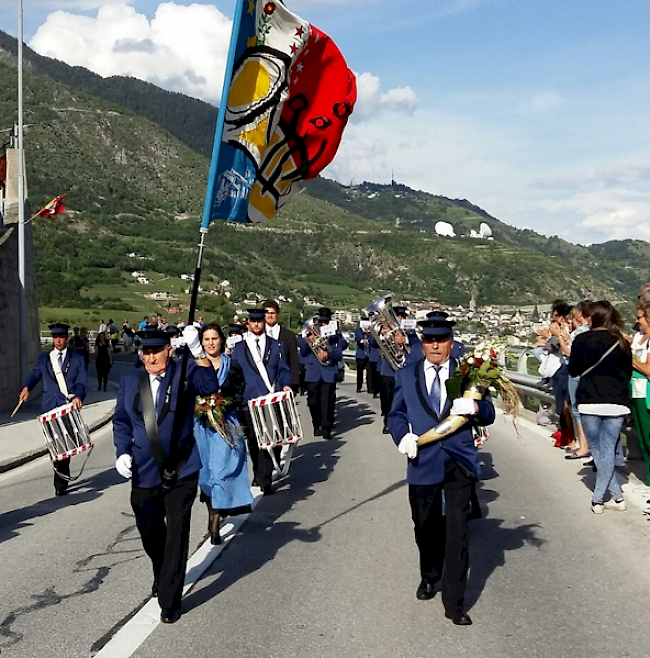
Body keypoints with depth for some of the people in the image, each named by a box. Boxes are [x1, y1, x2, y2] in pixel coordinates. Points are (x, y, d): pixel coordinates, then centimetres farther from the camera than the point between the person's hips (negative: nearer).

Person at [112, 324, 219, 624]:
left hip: (181, 470, -4)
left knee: (177, 534, -2)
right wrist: (122, 452, -3)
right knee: (149, 531, 17)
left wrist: (197, 352, -40)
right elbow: (121, 421, 11)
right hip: (144, 473, 4)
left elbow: (209, 386, -27)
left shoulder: (185, 373, -6)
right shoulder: (131, 380, 6)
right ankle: (162, 576, 46)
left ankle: (170, 601, 9)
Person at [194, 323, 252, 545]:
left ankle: (214, 526, -6)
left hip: (225, 424, -2)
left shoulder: (232, 367, 3)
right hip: (202, 424, 2)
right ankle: (212, 513, 28)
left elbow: (240, 394, 2)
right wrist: (198, 406, -11)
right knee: (206, 470, 10)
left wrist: (224, 405, -13)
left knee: (220, 470, -8)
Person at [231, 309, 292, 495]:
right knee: (253, 441, 10)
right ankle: (259, 474, 29)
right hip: (249, 401, 1)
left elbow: (283, 370, 9)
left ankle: (264, 481, -5)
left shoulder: (276, 345, 12)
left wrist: (286, 385, -9)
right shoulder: (239, 348, 11)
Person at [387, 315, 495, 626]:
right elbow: (396, 414, 10)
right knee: (425, 527, 16)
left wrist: (475, 406, -20)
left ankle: (454, 602, 5)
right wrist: (402, 436, -10)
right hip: (423, 463, 2)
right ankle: (429, 577, 44)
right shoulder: (406, 375, 8)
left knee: (457, 531, -5)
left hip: (459, 463, -2)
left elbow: (489, 415, 3)